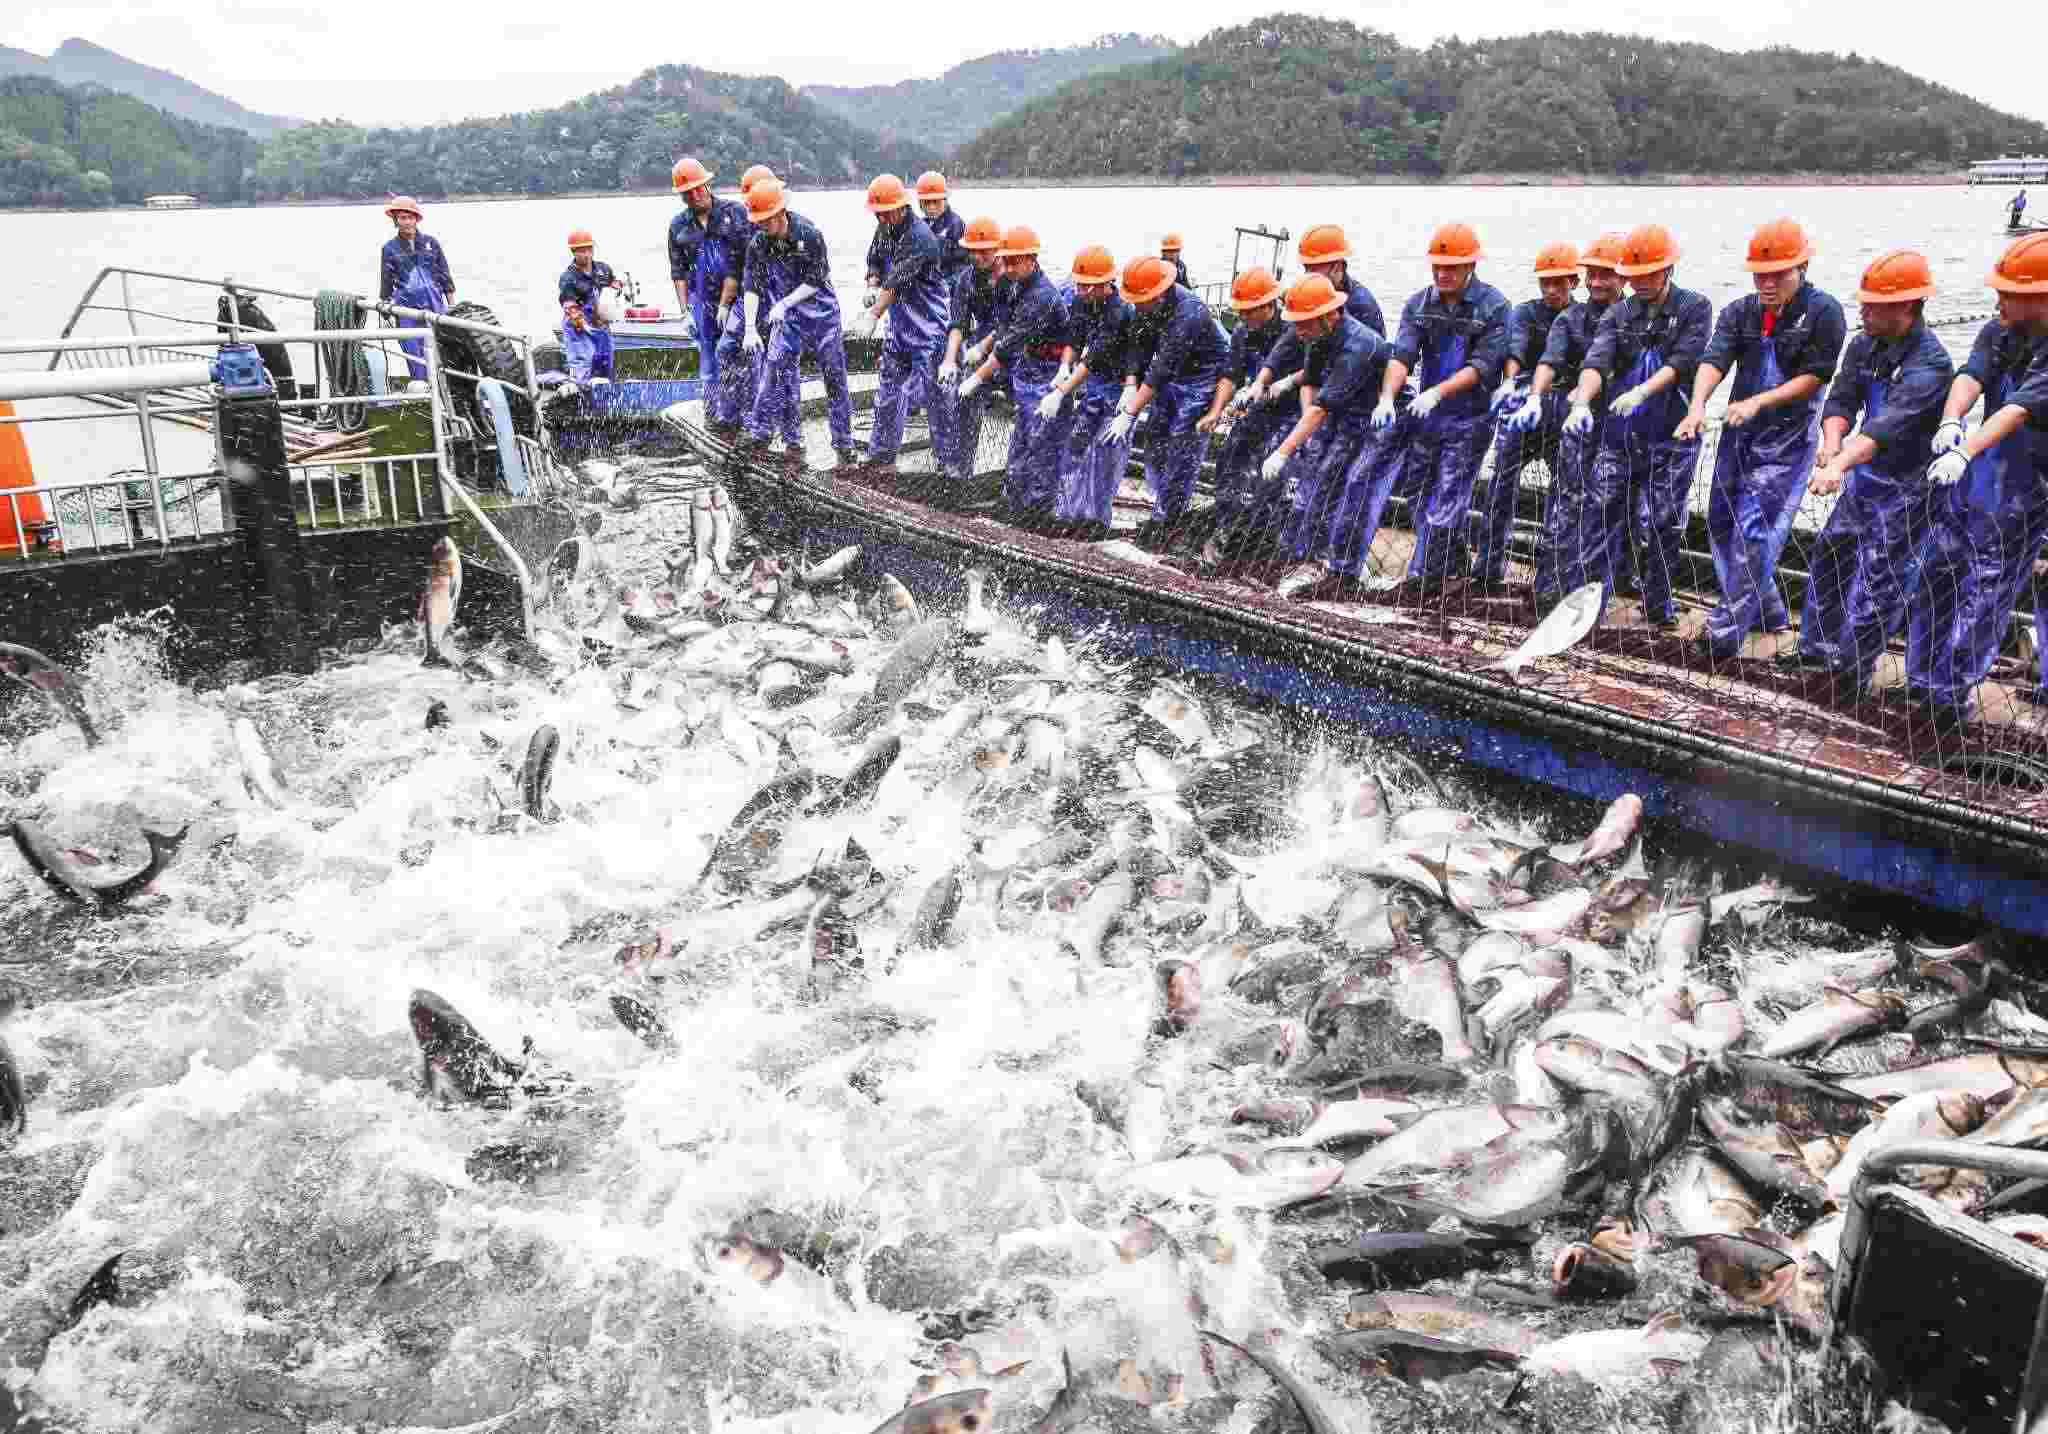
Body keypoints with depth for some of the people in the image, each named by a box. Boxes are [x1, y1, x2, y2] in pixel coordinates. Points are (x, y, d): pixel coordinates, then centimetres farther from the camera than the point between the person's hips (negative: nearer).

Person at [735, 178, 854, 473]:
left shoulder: (809, 234, -17)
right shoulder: (758, 244, -6)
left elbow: (816, 280, -13)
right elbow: (753, 286, -4)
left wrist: (784, 303, -21)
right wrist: (751, 328, -12)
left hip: (821, 311, -3)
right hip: (786, 317, 3)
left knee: (834, 378, 2)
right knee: (778, 375, -8)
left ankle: (844, 445, 12)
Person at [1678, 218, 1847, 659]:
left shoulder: (1824, 312, -9)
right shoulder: (1739, 312, 4)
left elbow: (1814, 377, -12)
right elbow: (1715, 359, -12)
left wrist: (1756, 402, -21)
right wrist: (1697, 406, -29)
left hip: (1789, 437, -6)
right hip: (1738, 432, 6)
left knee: (1756, 528, -12)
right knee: (1722, 522, 12)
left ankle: (1728, 625, -8)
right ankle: (1767, 610, 28)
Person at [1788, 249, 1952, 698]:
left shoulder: (1930, 363, -24)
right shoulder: (1864, 346, 0)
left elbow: (1891, 423, -35)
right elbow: (1842, 400, -6)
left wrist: (1839, 465, -47)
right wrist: (1832, 443, -27)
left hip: (1906, 488, -8)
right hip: (1864, 476, 8)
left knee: (1876, 584, -2)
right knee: (1828, 559, 16)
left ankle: (1852, 671, 12)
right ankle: (1818, 647, 32)